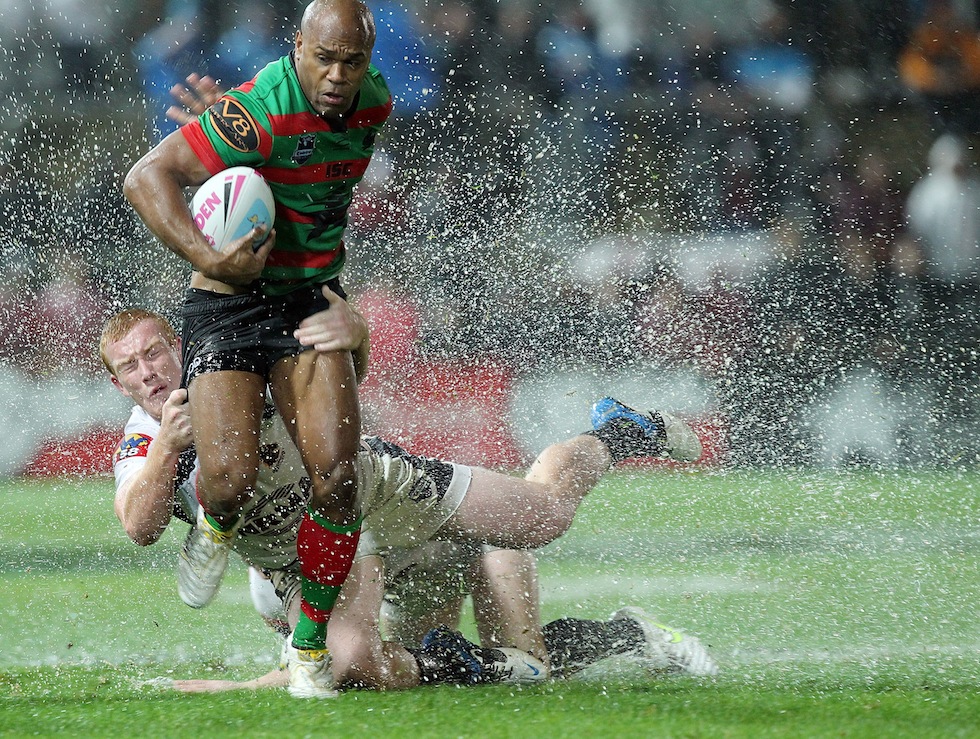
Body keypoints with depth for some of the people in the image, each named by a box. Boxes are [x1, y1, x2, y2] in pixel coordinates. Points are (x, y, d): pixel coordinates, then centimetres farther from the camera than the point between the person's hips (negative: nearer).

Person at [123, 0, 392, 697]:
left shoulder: (374, 102, 0)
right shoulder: (261, 112, -23)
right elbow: (146, 177, -22)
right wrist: (208, 258, -30)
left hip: (312, 301, 5)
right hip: (230, 303, -5)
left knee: (336, 476, -14)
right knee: (230, 477, -20)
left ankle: (310, 646, 4)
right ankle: (216, 531, 21)